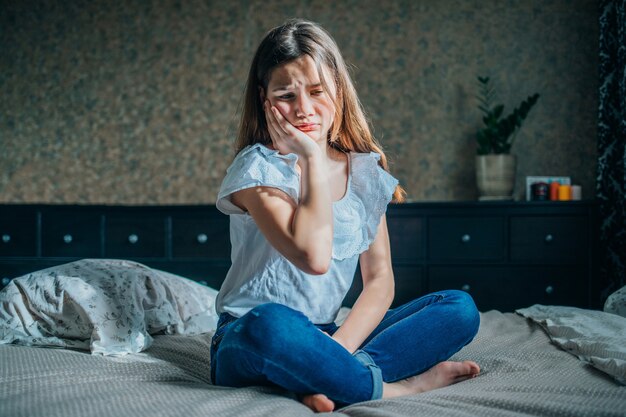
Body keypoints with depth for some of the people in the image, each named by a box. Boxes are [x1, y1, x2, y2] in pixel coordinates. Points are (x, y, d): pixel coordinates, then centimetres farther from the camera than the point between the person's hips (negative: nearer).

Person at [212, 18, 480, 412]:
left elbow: (380, 279, 1)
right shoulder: (258, 167, -10)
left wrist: (338, 348, -17)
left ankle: (335, 381, -26)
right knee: (272, 325, -41)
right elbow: (314, 256, -26)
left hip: (325, 338, 5)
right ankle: (403, 386, -22)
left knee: (460, 308, -10)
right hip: (248, 344, -5)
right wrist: (312, 157, -18)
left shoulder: (365, 172, 6)